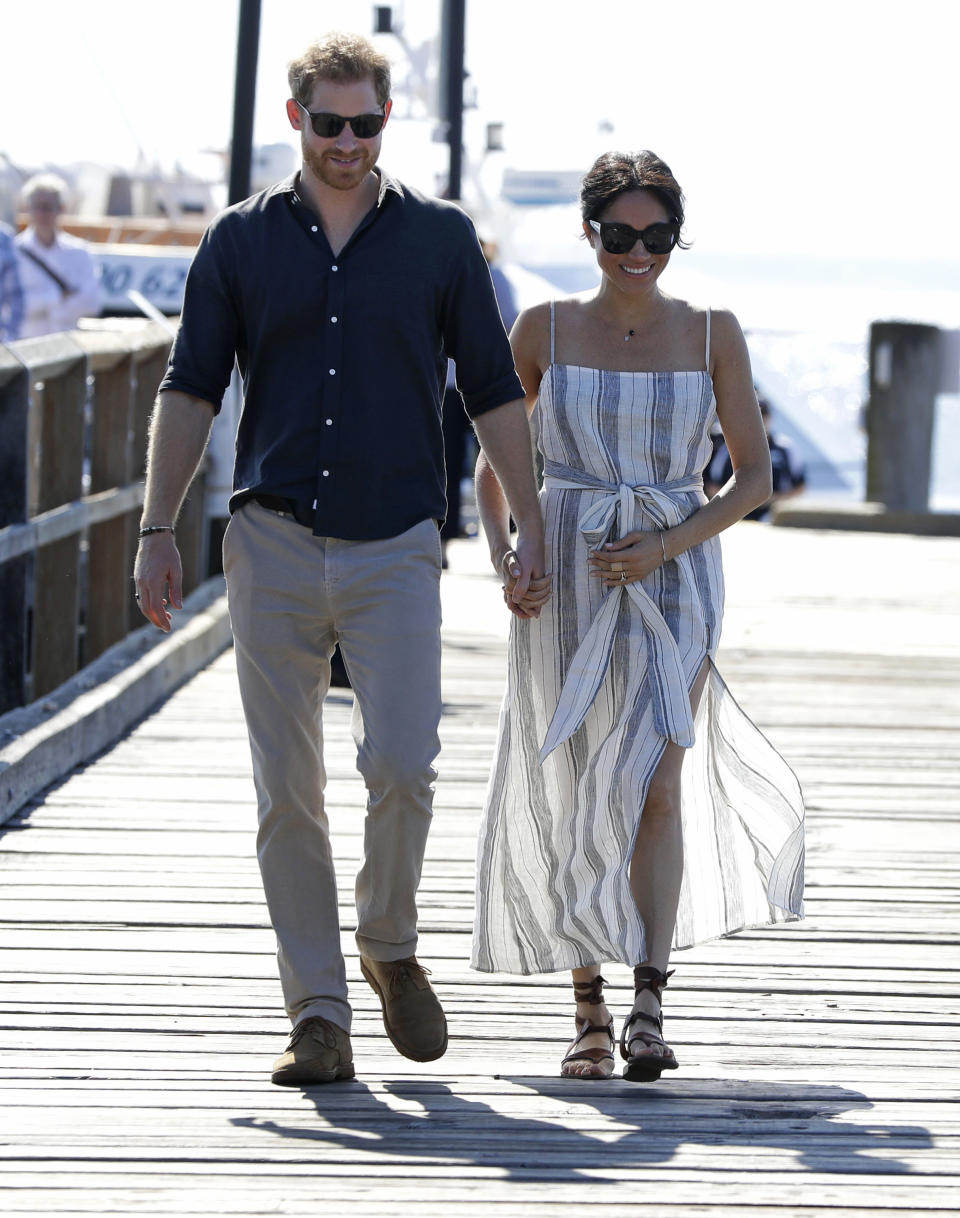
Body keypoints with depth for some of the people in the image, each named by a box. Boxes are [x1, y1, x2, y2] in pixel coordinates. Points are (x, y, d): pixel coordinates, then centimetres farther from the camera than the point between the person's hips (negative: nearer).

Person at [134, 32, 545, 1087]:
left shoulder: (439, 239, 6)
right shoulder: (242, 241, 7)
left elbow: (493, 394, 10)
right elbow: (190, 391, 6)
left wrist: (531, 527, 5)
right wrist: (156, 530, -2)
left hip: (394, 546, -1)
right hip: (273, 544, 1)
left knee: (401, 763, -15)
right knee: (287, 791, 0)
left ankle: (390, 949, 12)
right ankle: (317, 1018, 5)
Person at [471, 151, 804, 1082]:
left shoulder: (712, 336, 1)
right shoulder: (545, 331, 2)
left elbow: (755, 475, 3)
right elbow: (493, 457, 11)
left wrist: (667, 545, -10)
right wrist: (501, 557, -5)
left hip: (672, 580, -1)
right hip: (565, 584, 1)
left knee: (654, 785, -12)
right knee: (576, 793, 2)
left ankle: (648, 1003, -13)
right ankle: (588, 1006, 13)